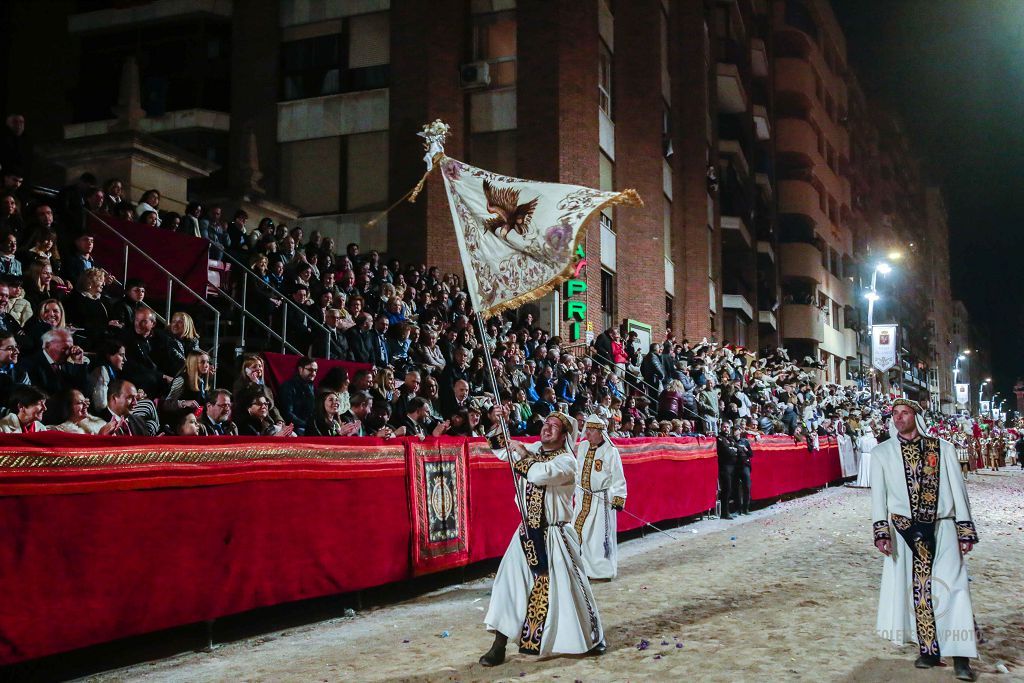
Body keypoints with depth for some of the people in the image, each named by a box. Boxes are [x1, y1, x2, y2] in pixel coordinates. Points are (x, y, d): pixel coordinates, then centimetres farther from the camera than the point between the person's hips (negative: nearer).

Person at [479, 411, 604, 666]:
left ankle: (592, 638, 27)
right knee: (509, 584, -1)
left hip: (554, 537, -5)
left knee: (566, 587, 5)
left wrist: (523, 455, -17)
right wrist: (498, 425, 0)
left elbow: (539, 474, -33)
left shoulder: (566, 461, -15)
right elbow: (501, 449, 16)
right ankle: (499, 646, 5)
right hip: (528, 532, 5)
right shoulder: (533, 450, 7)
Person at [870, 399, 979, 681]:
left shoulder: (943, 448, 7)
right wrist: (881, 531, -9)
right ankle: (929, 651, 12)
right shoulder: (881, 453, 8)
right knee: (918, 591, 3)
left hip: (942, 529, -1)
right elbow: (878, 495, 2)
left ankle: (960, 657, -6)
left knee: (952, 589, -8)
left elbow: (957, 490, 6)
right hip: (904, 531, 1)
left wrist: (965, 531, 1)